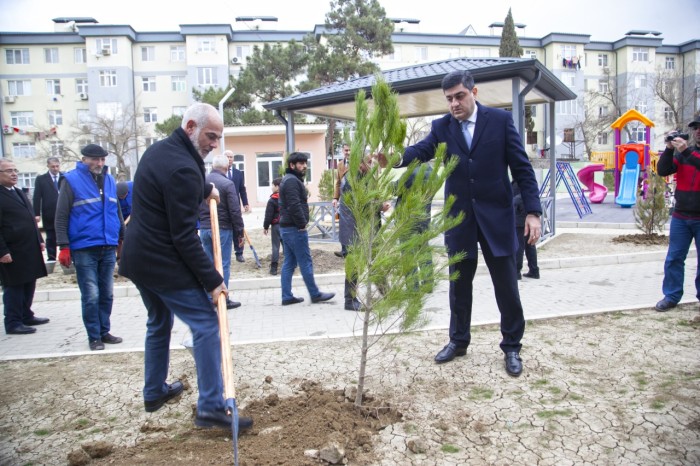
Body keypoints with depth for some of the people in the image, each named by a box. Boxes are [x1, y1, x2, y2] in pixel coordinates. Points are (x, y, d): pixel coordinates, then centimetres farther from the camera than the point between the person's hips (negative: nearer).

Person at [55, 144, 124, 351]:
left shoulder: (109, 180, 10)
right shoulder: (72, 180, -5)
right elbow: (61, 216, -6)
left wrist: (123, 238, 17)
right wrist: (63, 246, -11)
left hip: (108, 248, 5)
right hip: (84, 249, -5)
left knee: (106, 294, 11)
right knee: (91, 296, -1)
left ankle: (104, 331, 23)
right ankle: (94, 336, 12)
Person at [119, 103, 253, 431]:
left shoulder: (159, 149, 9)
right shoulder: (183, 168, -22)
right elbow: (184, 237, -23)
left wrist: (204, 189, 45)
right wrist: (212, 279, -19)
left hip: (138, 258, 10)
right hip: (164, 264, -10)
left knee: (159, 322, 23)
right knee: (205, 324, -6)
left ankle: (154, 392, 37)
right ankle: (210, 407, -5)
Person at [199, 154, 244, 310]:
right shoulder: (227, 184, -12)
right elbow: (235, 211, -13)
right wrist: (240, 232, -7)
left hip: (204, 228, 6)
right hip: (223, 228, -6)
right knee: (223, 264, 0)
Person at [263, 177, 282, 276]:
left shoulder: (272, 200, -11)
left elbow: (268, 215, -10)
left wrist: (265, 227, -1)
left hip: (276, 226, -4)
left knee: (275, 246, -2)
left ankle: (274, 267, -2)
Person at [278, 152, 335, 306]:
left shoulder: (288, 180, 18)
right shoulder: (292, 181, -15)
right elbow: (295, 206, -24)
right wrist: (302, 224, -16)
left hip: (286, 227, 10)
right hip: (295, 228, -10)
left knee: (289, 263, 11)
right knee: (305, 262, -1)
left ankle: (287, 297, 14)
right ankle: (315, 294, 8)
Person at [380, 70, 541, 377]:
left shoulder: (500, 120, -3)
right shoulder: (441, 127, 2)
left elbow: (522, 168, -4)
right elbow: (421, 150, -17)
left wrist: (533, 211, -11)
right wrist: (397, 158, -39)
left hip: (496, 216, -2)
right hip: (459, 219, 2)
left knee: (506, 287, 6)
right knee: (459, 285, 14)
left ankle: (511, 347, 25)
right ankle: (458, 341, 33)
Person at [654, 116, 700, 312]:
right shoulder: (683, 152, 10)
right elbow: (663, 171, -2)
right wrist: (669, 148, -12)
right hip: (680, 216, 3)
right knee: (674, 258, 2)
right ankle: (672, 296, 9)